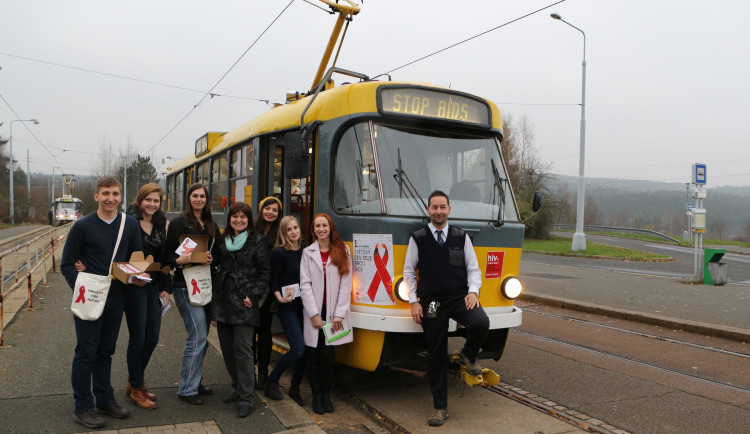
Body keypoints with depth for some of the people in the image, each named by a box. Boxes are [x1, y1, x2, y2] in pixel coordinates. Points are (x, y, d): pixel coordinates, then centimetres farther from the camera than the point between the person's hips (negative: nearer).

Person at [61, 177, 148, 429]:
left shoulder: (130, 224, 2)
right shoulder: (83, 226, -9)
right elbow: (67, 264, -5)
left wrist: (139, 276, -8)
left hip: (116, 297, 4)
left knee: (106, 351, 16)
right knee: (86, 353, 4)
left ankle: (105, 400, 29)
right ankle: (83, 408, 16)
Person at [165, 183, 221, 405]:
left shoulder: (212, 226, 14)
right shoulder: (179, 223, -4)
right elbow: (168, 253, -6)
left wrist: (211, 259, -6)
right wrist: (179, 260, -26)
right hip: (185, 285, -7)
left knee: (201, 337, 13)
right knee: (198, 336, -10)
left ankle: (194, 381, 27)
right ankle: (187, 389, 2)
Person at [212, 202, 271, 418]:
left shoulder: (257, 241, -3)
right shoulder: (224, 240, 13)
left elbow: (265, 272, -5)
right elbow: (217, 264, 20)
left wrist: (253, 296, -13)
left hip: (244, 303, -6)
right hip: (222, 301, 6)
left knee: (242, 349, -7)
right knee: (226, 348, 11)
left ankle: (246, 398, 1)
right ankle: (238, 387, 27)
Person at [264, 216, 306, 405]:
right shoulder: (279, 253, -9)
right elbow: (272, 280, -6)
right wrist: (279, 297, -20)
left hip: (304, 305, 6)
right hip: (287, 306, -6)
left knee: (306, 349, 7)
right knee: (298, 349, -11)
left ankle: (295, 388, 25)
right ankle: (271, 382, 11)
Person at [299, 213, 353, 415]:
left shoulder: (343, 251, 4)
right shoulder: (308, 253, 5)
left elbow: (346, 284, -1)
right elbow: (305, 285, -1)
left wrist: (339, 314, -8)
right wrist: (314, 314, -9)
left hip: (334, 312, 0)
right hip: (314, 311, 1)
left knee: (328, 355, 2)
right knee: (313, 355, 2)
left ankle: (326, 395, 17)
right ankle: (316, 396, 15)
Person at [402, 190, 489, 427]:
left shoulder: (462, 237, 8)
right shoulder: (417, 238, 4)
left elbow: (473, 268, 9)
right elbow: (409, 272, 8)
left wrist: (473, 292, -8)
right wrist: (414, 302, 0)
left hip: (460, 298, 1)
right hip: (431, 304, 0)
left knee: (481, 323, -30)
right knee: (436, 357, 4)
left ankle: (468, 356, 4)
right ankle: (440, 408, 19)